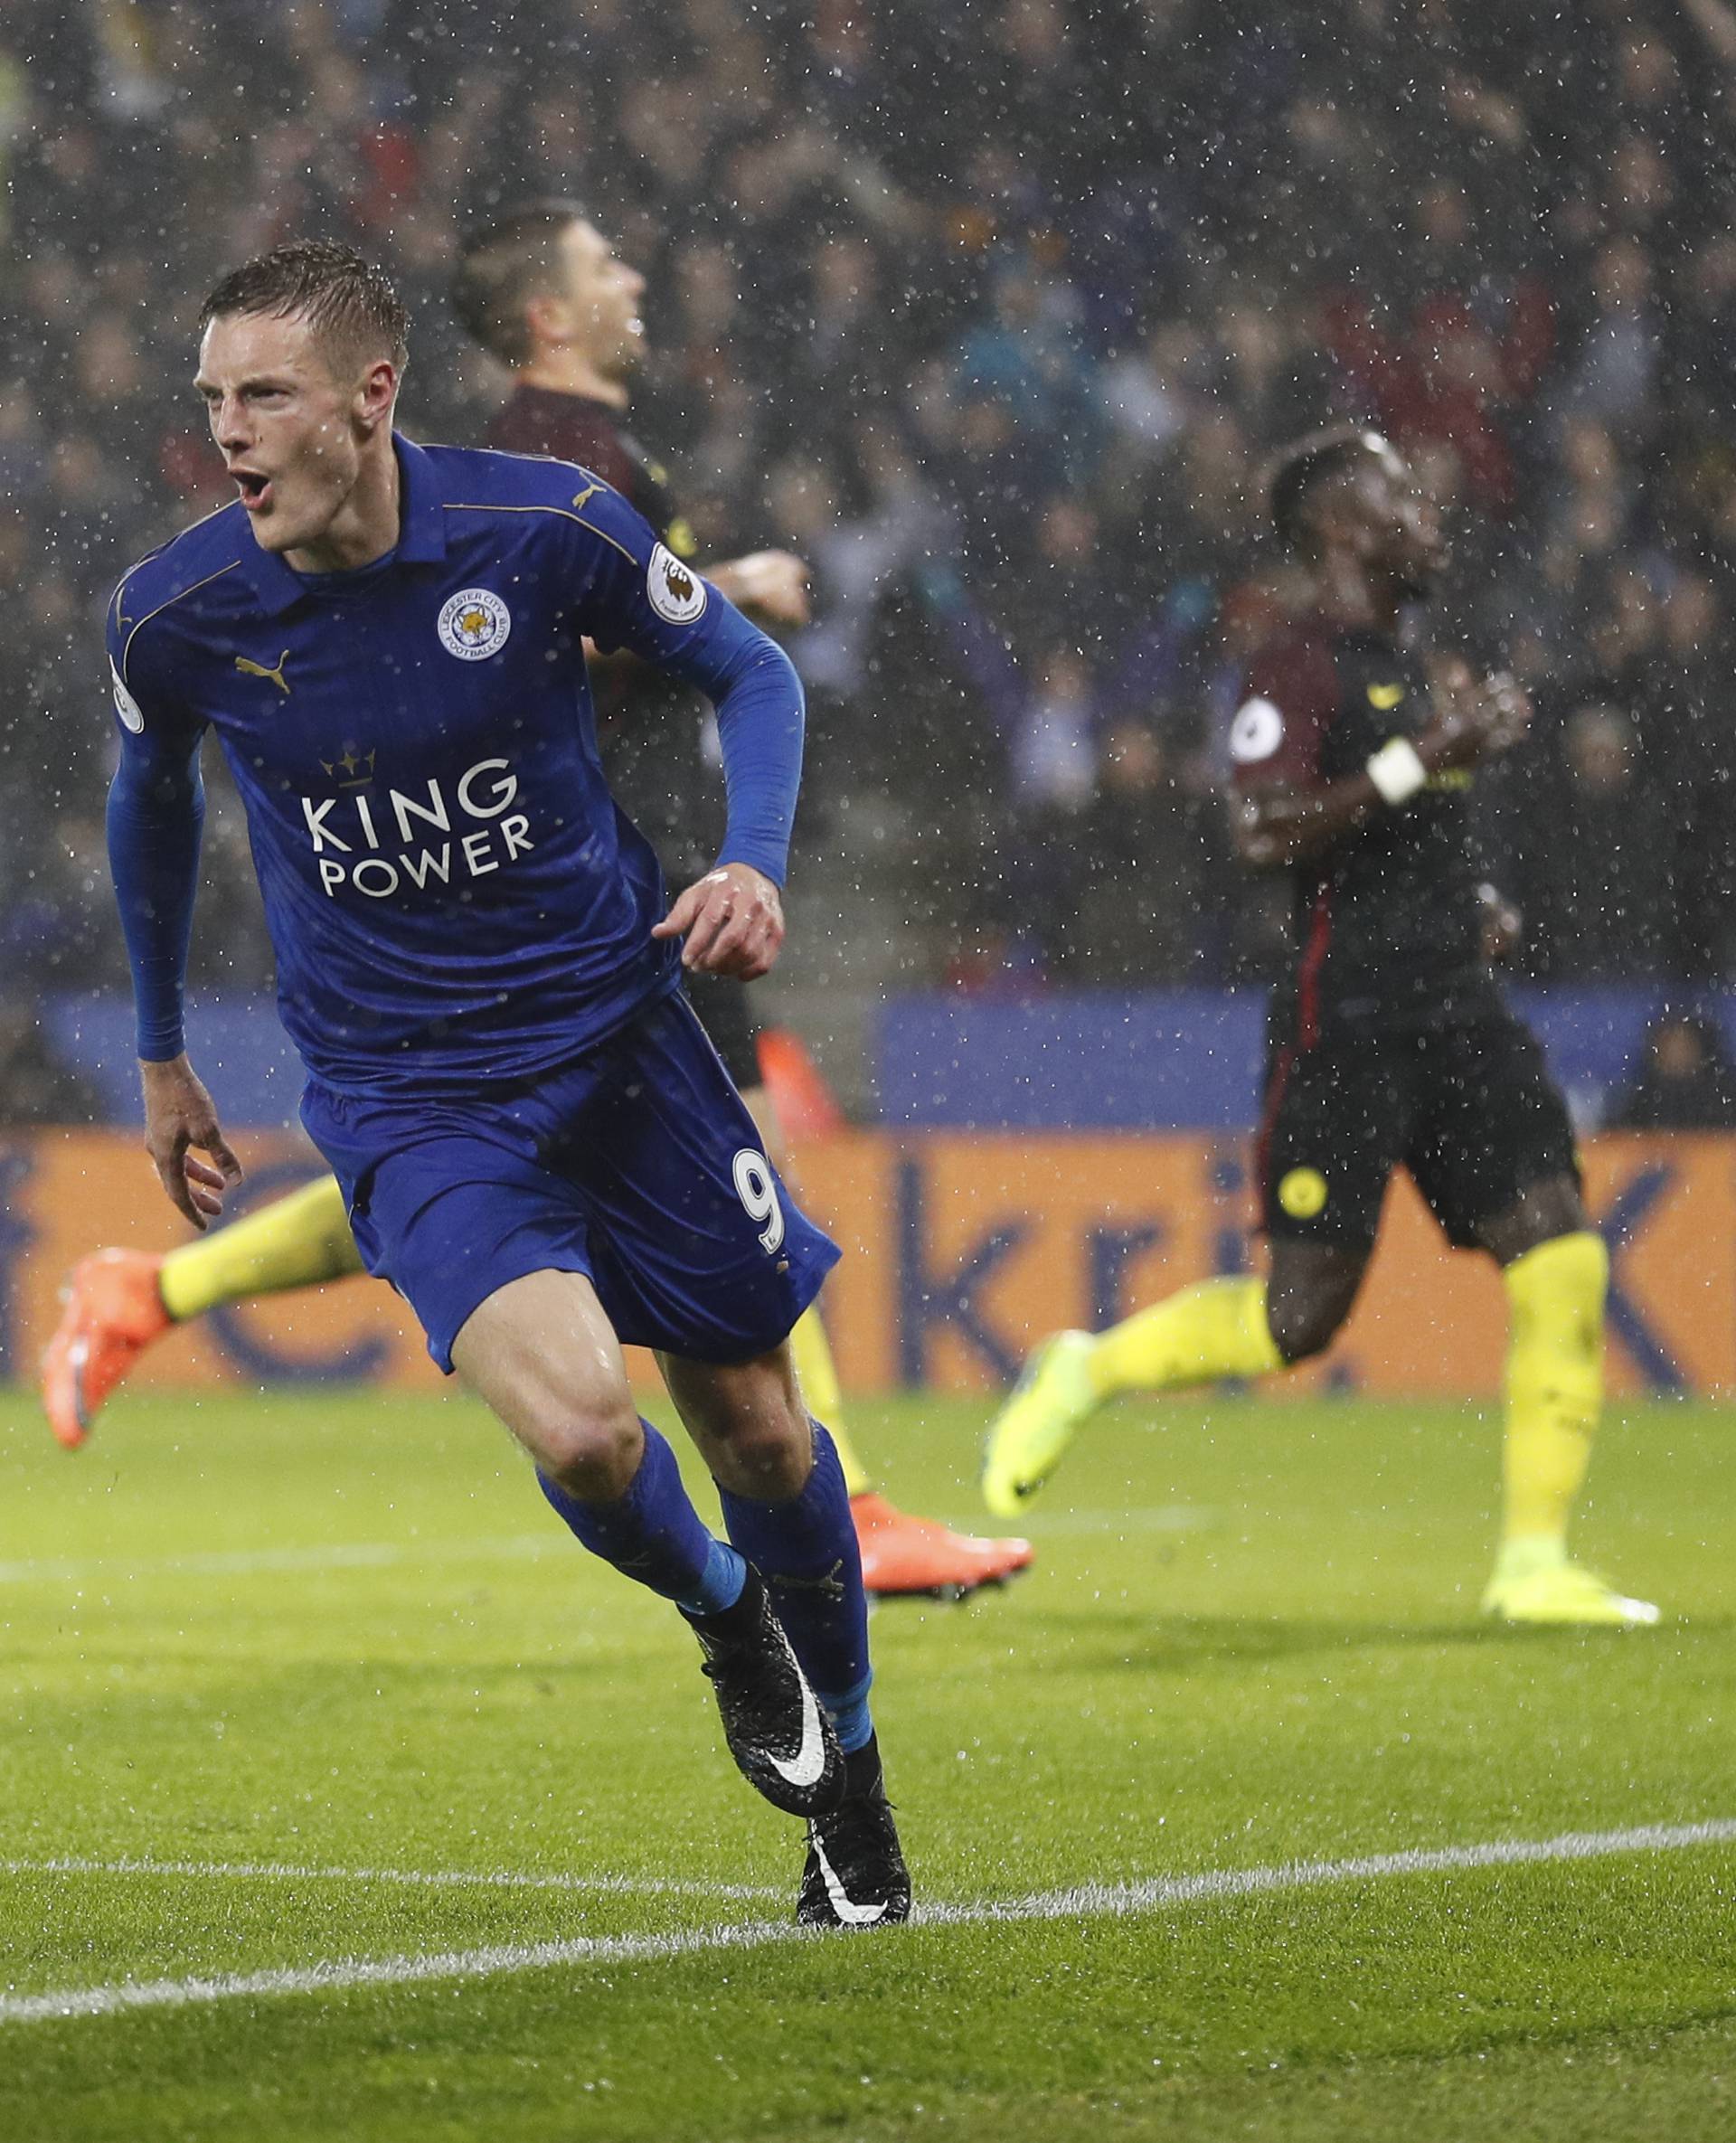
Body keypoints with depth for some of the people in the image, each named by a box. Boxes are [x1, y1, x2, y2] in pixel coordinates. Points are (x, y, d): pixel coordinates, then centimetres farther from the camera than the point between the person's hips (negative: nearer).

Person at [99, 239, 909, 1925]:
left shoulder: (544, 529, -14)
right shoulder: (172, 617, -10)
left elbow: (748, 668, 3)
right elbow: (151, 798, 12)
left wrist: (754, 863, -14)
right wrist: (160, 1057, 21)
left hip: (616, 1027, 1)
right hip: (400, 1098, -1)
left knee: (752, 1424, 9)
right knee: (577, 1424, -23)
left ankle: (846, 1783, 34)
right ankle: (723, 1615, 11)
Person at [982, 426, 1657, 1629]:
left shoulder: (1414, 670, 18)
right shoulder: (1302, 668, -9)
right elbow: (1265, 832, -23)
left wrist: (1474, 908, 16)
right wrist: (1427, 755, -23)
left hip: (1459, 1019, 8)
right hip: (1349, 1021, -8)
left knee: (1563, 1266, -5)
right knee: (1302, 1313, -5)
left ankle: (1536, 1564, 0)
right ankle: (1083, 1376, 20)